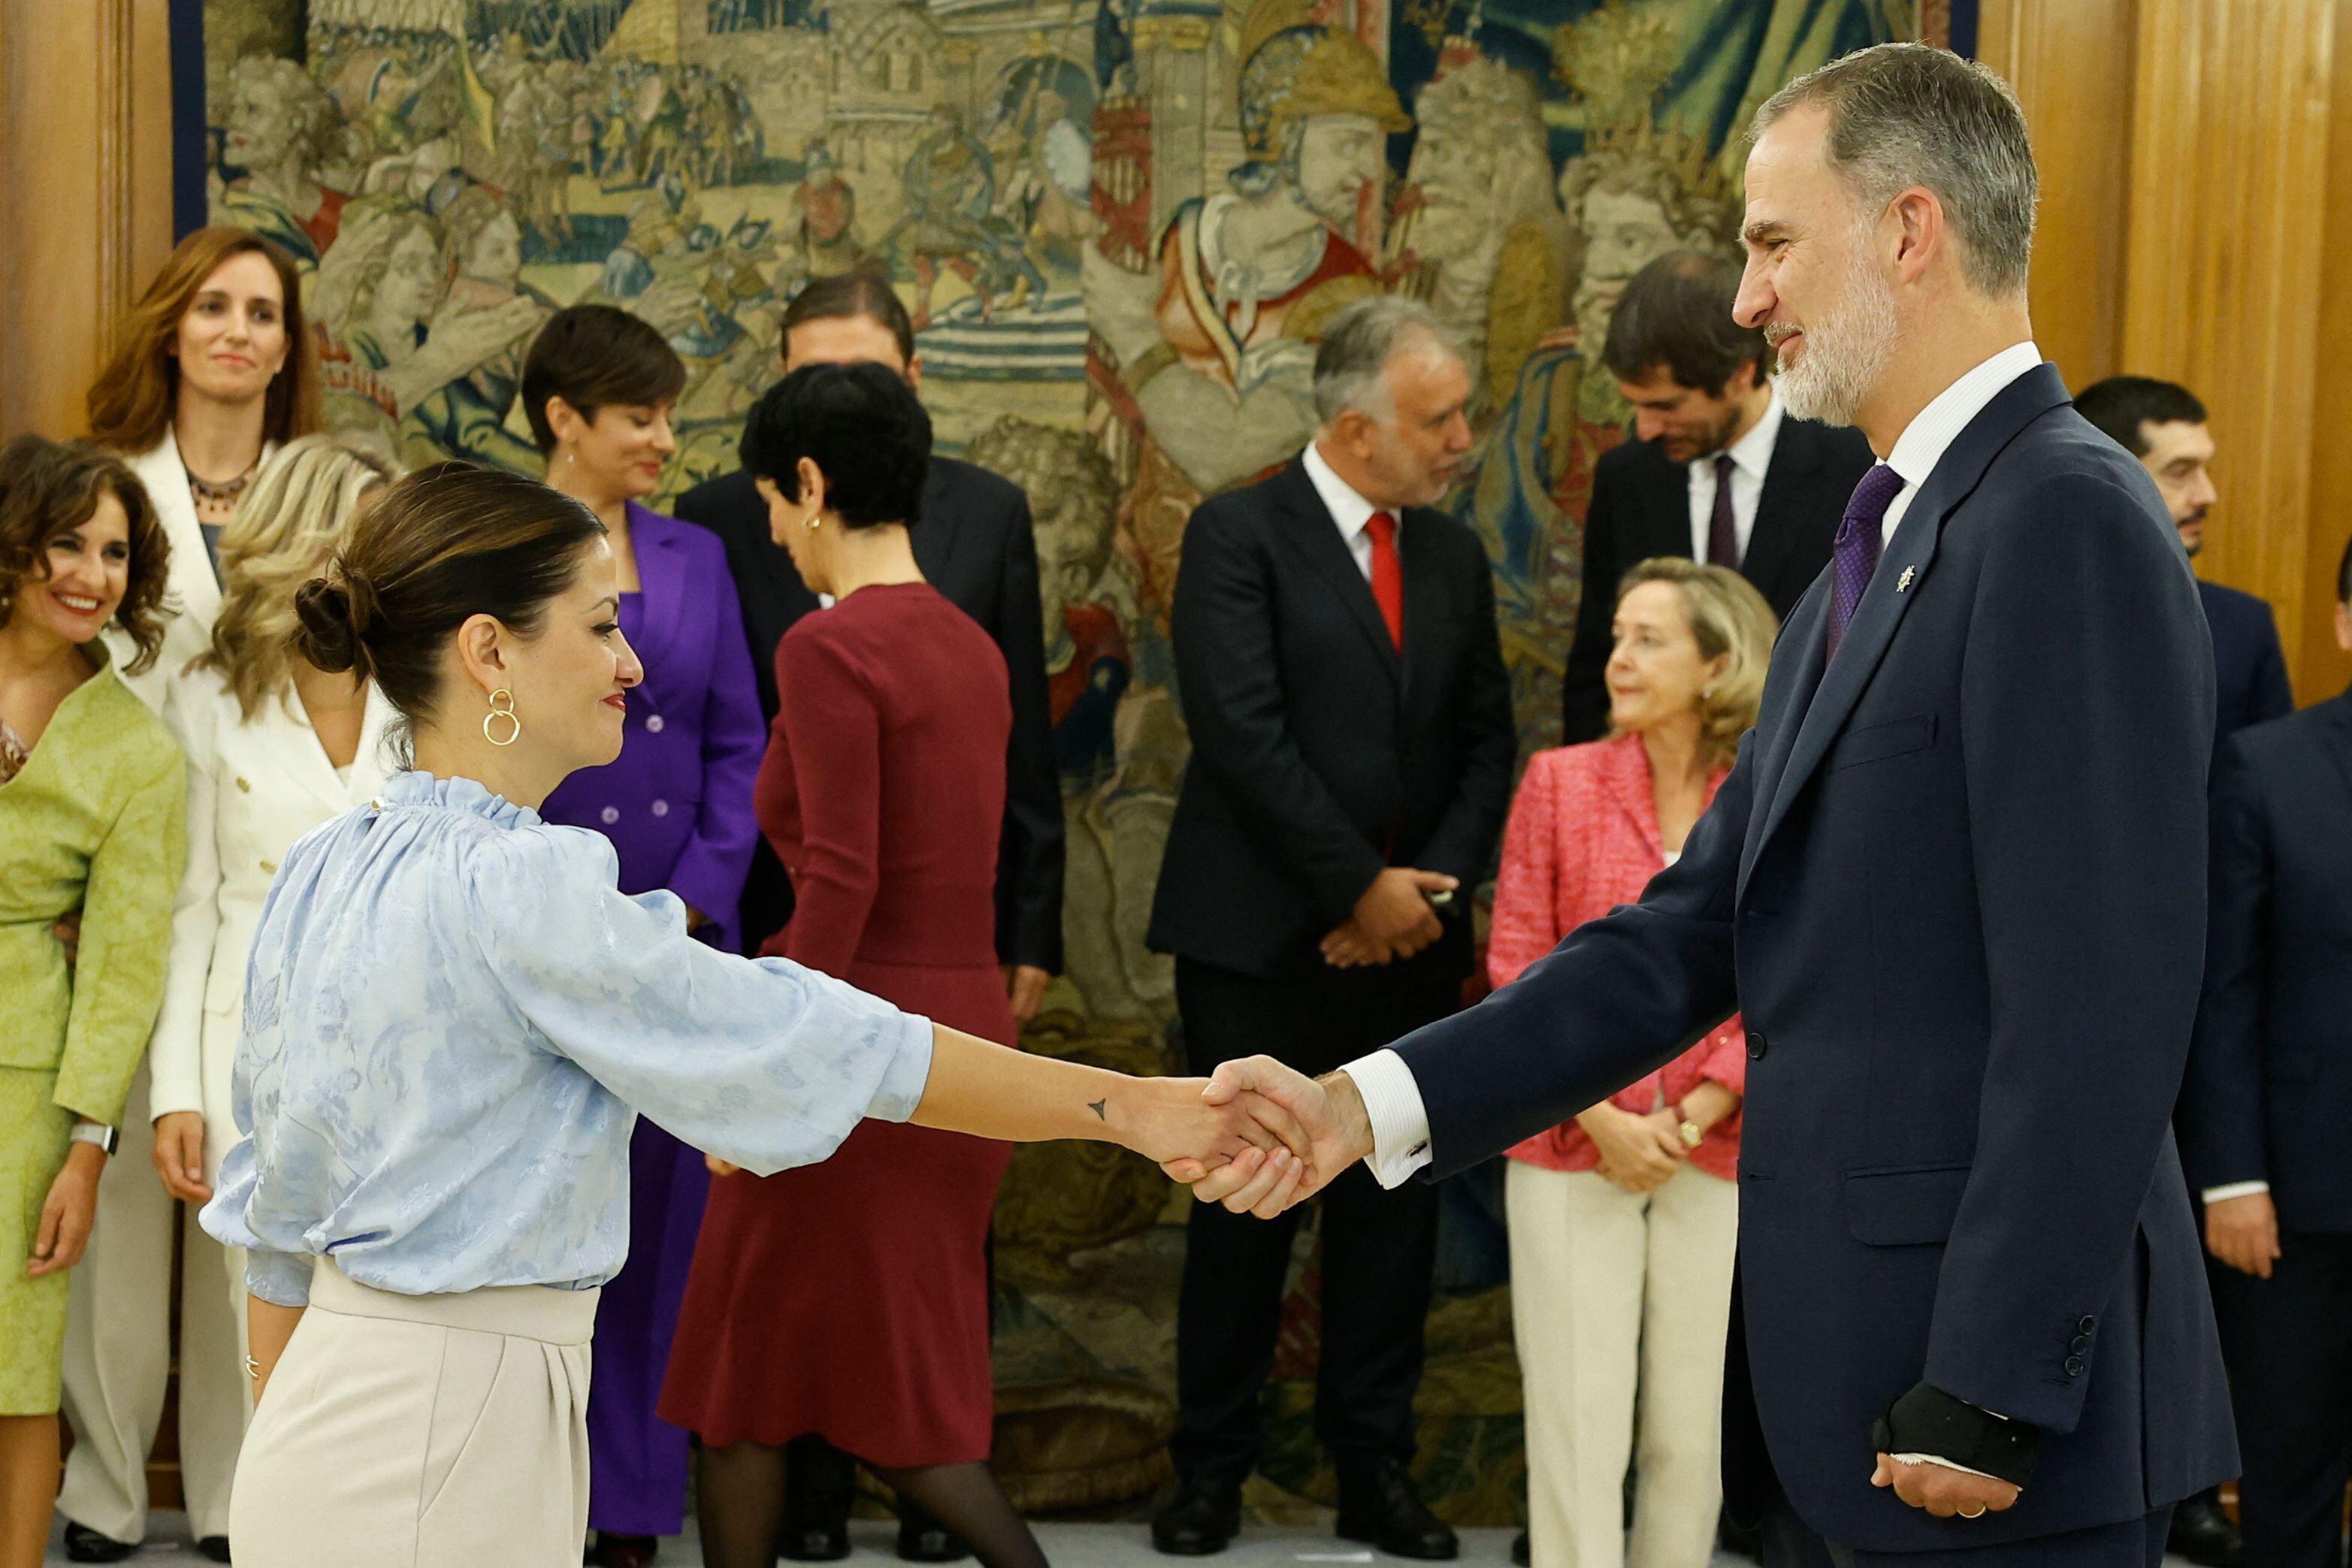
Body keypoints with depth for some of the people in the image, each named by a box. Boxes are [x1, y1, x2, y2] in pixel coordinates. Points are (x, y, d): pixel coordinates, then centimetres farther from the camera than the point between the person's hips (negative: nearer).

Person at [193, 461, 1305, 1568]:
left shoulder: (324, 869, 8)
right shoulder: (511, 886, -20)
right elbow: (811, 1046, -19)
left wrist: (285, 1460, 24)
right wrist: (1131, 1106, -12)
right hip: (433, 1464, -9)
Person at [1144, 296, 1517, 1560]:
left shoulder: (1452, 555, 11)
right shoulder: (1239, 537, -7)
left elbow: (1486, 740, 12)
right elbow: (1243, 733, -15)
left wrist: (1435, 883, -5)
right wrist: (1361, 887, -14)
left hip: (1407, 939, 5)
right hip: (1263, 938, -5)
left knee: (1394, 1205, 7)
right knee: (1243, 1205, 3)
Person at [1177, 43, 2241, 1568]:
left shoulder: (2068, 524, -14)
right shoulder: (1872, 565, 17)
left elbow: (2098, 1003, -20)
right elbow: (1700, 931, 13)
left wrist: (1991, 1396, -20)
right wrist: (1371, 1103, 4)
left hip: (1990, 1404, -9)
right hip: (1835, 1389, 9)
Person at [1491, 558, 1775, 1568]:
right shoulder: (1559, 783, 1)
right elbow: (1516, 973, -1)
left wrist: (1692, 1117, -11)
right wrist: (1603, 1122, -9)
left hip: (1714, 1158, 1)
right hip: (1572, 1152, -1)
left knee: (1689, 1431, 7)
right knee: (1578, 1425, -1)